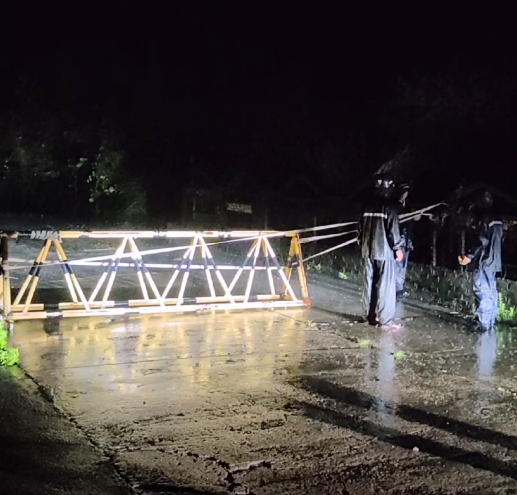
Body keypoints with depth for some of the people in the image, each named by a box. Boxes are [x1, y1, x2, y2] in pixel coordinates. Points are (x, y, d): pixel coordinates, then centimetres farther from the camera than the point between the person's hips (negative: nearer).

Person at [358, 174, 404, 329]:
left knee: (369, 283, 12)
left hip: (368, 250, 6)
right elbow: (393, 229, -13)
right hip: (384, 251, -6)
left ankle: (369, 316, 19)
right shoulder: (390, 206, -10)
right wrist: (398, 248, -3)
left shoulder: (369, 206, 9)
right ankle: (385, 320, -4)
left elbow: (362, 227, 13)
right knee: (385, 286, -3)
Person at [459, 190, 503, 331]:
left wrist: (469, 255, -14)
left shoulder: (484, 219, -13)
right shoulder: (497, 220, 13)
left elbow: (481, 241, -20)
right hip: (494, 261, 9)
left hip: (484, 261, -9)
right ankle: (491, 322, 18)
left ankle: (482, 324, -9)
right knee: (491, 292, 13)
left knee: (482, 292, -8)